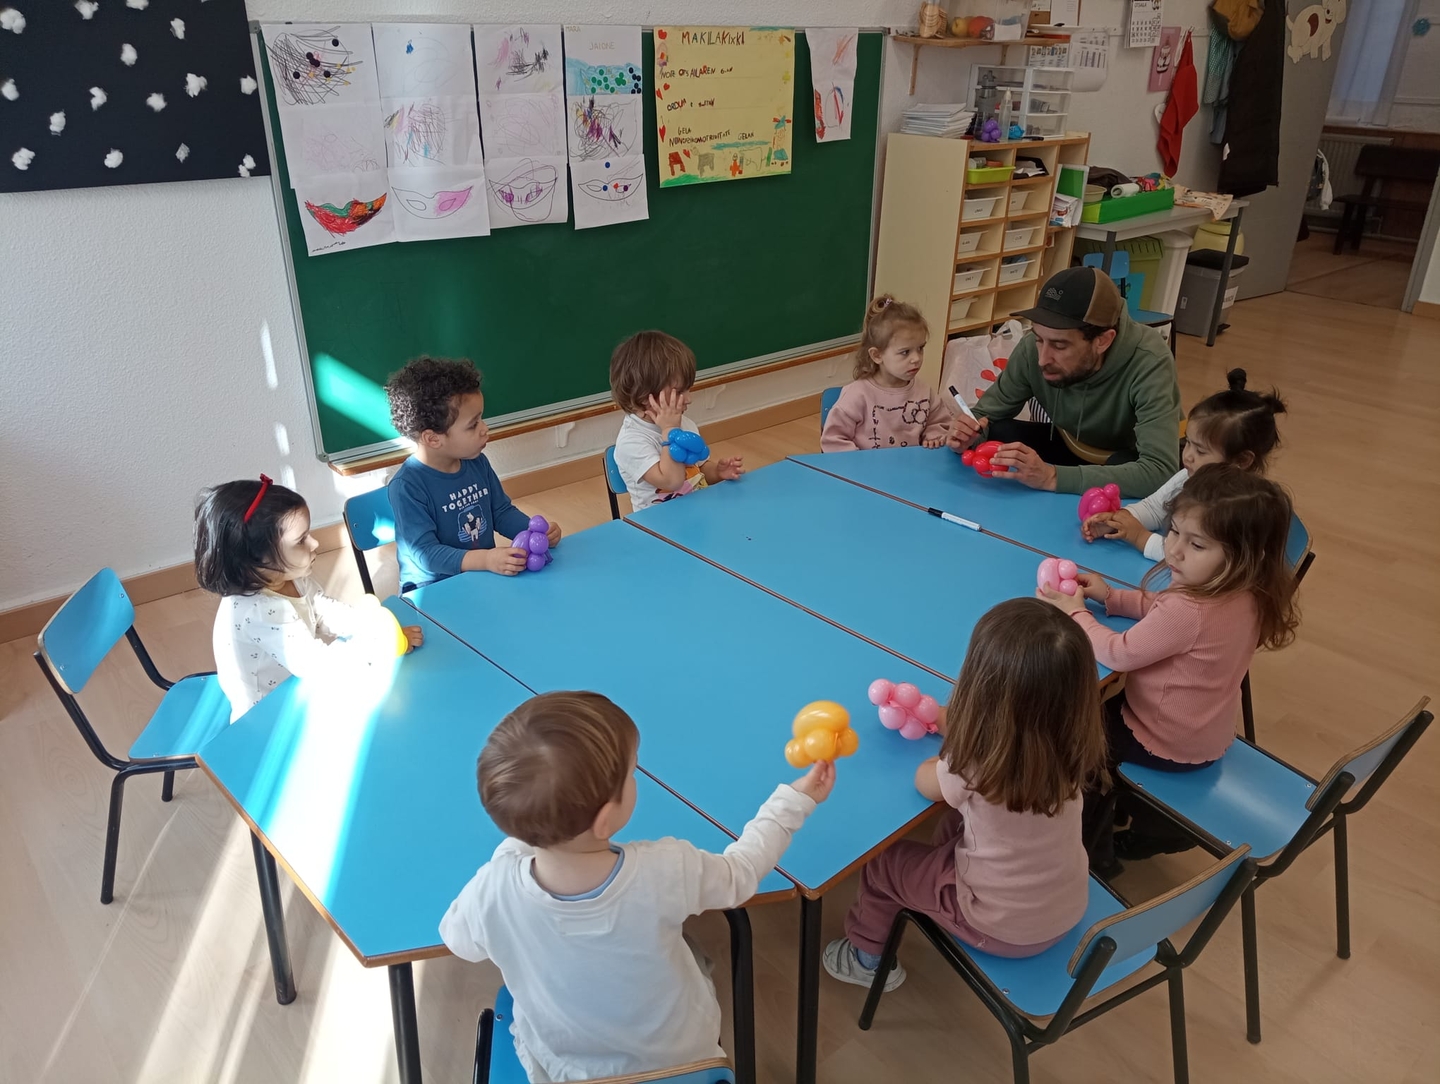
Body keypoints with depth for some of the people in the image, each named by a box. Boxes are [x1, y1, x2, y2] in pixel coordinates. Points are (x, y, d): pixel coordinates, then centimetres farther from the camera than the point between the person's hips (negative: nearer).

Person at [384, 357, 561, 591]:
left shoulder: (478, 463, 2)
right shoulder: (407, 486, -19)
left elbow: (502, 512, 12)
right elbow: (424, 553, -24)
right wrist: (485, 560, -37)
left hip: (485, 577, 7)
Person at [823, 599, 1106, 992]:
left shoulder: (974, 768, -34)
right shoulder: (1073, 745, -19)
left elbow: (924, 781, -9)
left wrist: (953, 749, 5)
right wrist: (958, 730, 6)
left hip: (1002, 930, -5)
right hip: (1070, 911, 6)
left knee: (880, 859, 14)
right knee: (954, 825, 26)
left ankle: (867, 958, 38)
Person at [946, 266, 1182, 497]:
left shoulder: (1149, 362, -36)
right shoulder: (1032, 348, -24)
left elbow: (1160, 471, -44)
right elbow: (985, 414, -9)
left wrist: (1052, 477, -52)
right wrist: (971, 431, -34)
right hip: (1072, 447, 4)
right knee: (992, 434, -19)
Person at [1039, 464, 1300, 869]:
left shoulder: (1190, 611, -39)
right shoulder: (1244, 594, -10)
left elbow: (1119, 654, -27)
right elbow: (1162, 609, 7)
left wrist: (1075, 613, -14)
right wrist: (1112, 597, -5)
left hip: (1168, 746, -8)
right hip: (1209, 734, 8)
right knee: (1103, 701, 29)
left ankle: (1096, 844, 26)